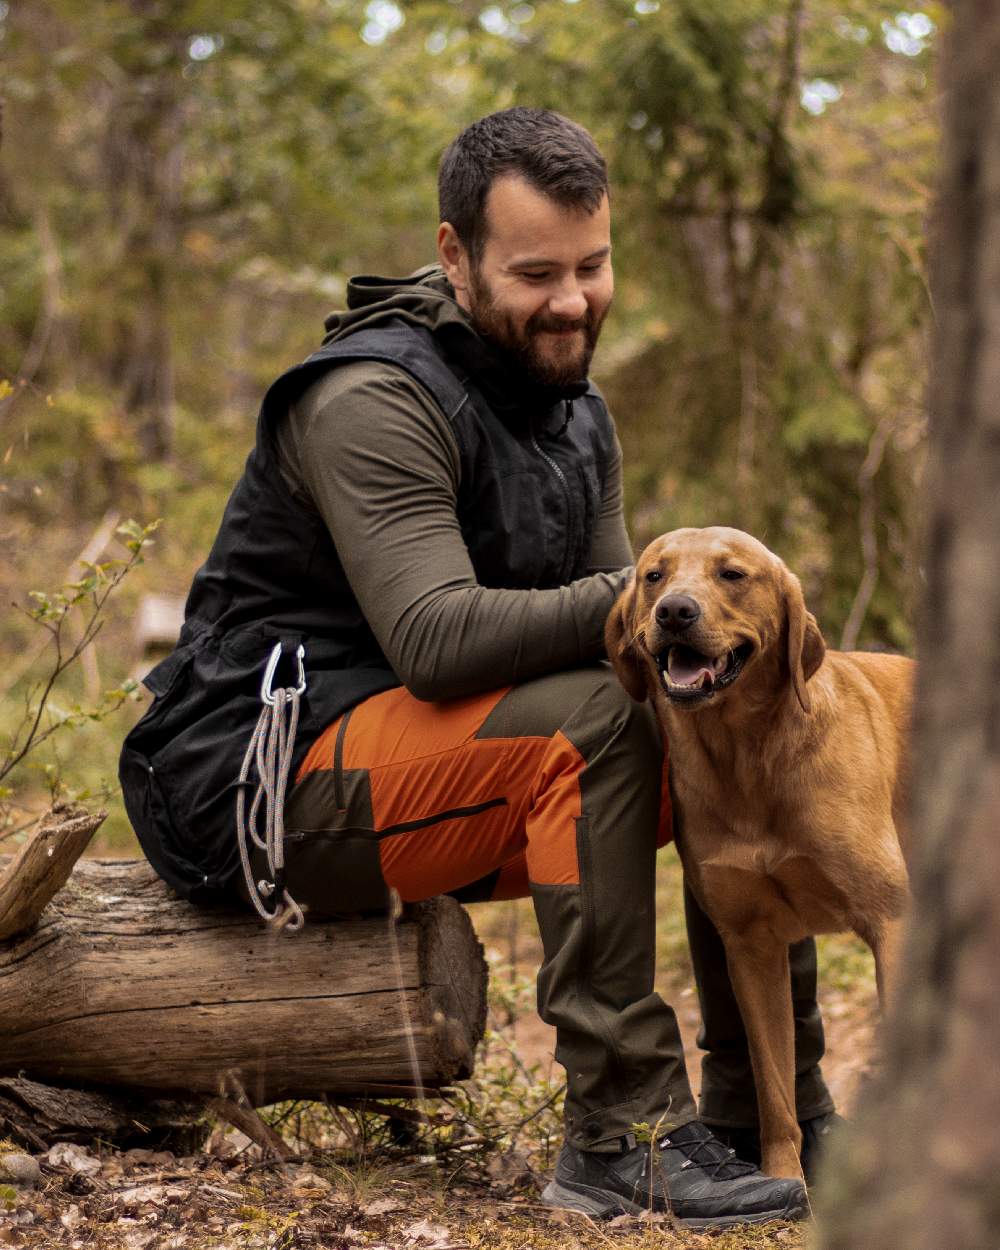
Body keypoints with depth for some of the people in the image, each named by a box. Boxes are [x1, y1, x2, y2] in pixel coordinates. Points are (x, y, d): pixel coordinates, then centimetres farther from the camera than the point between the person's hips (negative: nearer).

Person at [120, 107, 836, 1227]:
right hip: (265, 784, -9)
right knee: (593, 717, -30)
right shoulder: (375, 400, -18)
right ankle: (620, 1138, -27)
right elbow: (439, 641, -29)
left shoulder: (577, 419, 12)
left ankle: (772, 1116, 5)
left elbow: (598, 622, 5)